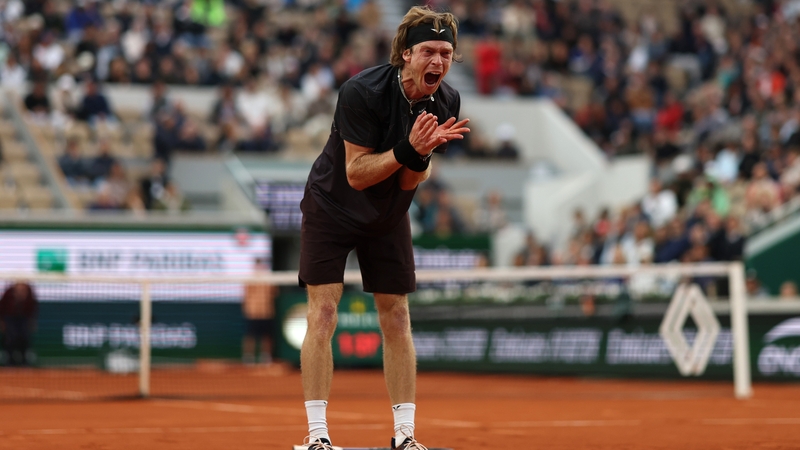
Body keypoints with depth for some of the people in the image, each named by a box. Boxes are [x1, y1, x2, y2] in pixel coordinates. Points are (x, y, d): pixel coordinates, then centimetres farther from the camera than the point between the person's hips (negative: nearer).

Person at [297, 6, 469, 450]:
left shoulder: (447, 103, -12)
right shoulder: (361, 92, -28)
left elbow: (409, 182, -11)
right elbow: (356, 173, -27)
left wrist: (423, 154, -31)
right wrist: (409, 149, -38)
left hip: (388, 216, 5)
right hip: (331, 208, -5)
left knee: (397, 318, 3)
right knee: (323, 314, -12)